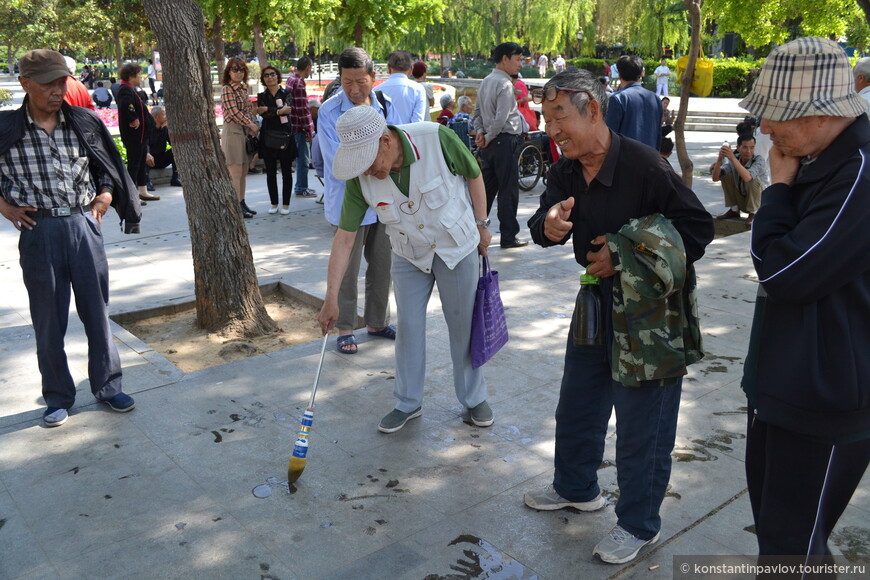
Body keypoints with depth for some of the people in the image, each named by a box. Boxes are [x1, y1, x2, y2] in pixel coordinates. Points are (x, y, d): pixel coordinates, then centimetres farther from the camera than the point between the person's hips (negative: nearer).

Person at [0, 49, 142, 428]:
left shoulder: (85, 123, 2)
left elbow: (109, 168, 16)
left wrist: (104, 197, 2)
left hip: (84, 226, 2)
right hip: (39, 232, -1)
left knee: (97, 310, 9)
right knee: (48, 319, 7)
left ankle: (107, 386, 24)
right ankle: (58, 397, 22)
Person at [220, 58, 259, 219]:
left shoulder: (243, 89, 15)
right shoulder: (227, 89, -9)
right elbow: (234, 112, -16)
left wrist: (253, 126, 2)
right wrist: (252, 125, -11)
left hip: (245, 132, 8)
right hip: (232, 131, -8)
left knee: (243, 171, 10)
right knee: (235, 171, -7)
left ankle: (242, 203, 17)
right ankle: (236, 208, -5)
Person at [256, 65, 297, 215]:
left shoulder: (286, 94, 4)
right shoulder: (261, 96, 10)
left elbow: (287, 108, -16)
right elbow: (262, 113, -8)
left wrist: (267, 110, -14)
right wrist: (279, 111, -19)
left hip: (284, 136, -2)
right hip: (268, 137, 2)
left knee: (286, 172, 2)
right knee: (270, 172, 6)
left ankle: (286, 204, 10)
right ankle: (274, 203, 16)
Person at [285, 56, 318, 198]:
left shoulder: (291, 79, 14)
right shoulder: (299, 82, -17)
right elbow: (302, 109, -20)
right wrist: (309, 130, -16)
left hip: (292, 125, 10)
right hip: (299, 126, -10)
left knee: (300, 156, 17)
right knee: (303, 157, -2)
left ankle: (301, 186, 25)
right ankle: (301, 189, 5)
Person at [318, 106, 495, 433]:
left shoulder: (437, 138, -27)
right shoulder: (360, 178, -19)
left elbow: (473, 175, -9)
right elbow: (344, 237, -16)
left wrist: (481, 225, -3)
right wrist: (331, 298, -18)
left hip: (457, 247, -2)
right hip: (409, 256, 2)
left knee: (464, 326, 7)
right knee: (408, 327, 6)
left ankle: (474, 398, 27)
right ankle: (408, 403, 24)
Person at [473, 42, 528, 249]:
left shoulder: (486, 81, 14)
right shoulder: (505, 84, -15)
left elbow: (478, 110, 18)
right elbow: (501, 117, -21)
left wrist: (480, 132, 7)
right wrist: (488, 137, -10)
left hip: (491, 144, 9)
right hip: (505, 141, -9)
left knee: (488, 186, 15)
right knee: (509, 189, -2)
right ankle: (509, 237, 4)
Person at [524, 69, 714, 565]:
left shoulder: (644, 165, -22)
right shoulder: (565, 173, -2)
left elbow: (699, 229, -18)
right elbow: (545, 222, 2)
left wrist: (626, 258, -22)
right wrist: (547, 226, -23)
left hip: (652, 310, -7)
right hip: (599, 301, 7)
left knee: (641, 425, 5)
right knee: (576, 406, 20)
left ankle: (639, 523, 27)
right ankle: (577, 488, 45)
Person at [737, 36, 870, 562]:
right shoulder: (817, 161, 6)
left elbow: (782, 271, -25)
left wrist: (780, 186, -16)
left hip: (826, 401, -10)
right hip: (784, 381, 10)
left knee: (792, 542, 5)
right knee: (771, 513, 25)